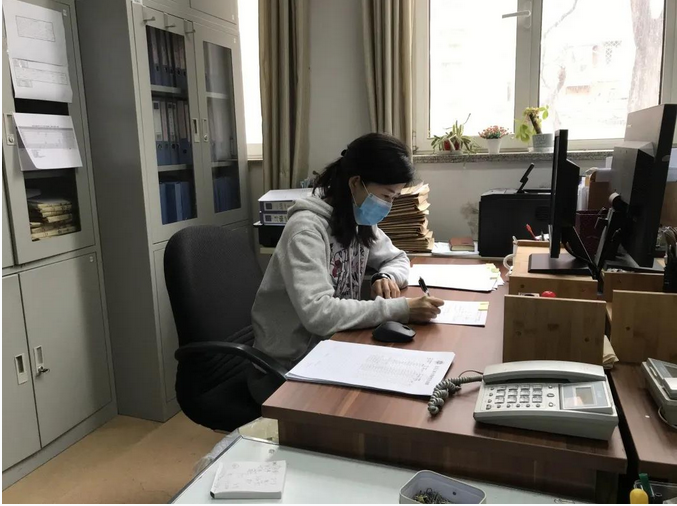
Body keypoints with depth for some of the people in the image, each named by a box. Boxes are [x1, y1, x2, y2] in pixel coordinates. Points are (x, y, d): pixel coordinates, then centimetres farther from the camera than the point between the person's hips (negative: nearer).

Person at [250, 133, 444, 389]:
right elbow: (318, 313, -34)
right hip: (292, 364, -7)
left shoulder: (360, 221, 1)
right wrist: (400, 309, -32)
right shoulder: (307, 228, -24)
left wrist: (387, 277, -7)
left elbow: (398, 258, 16)